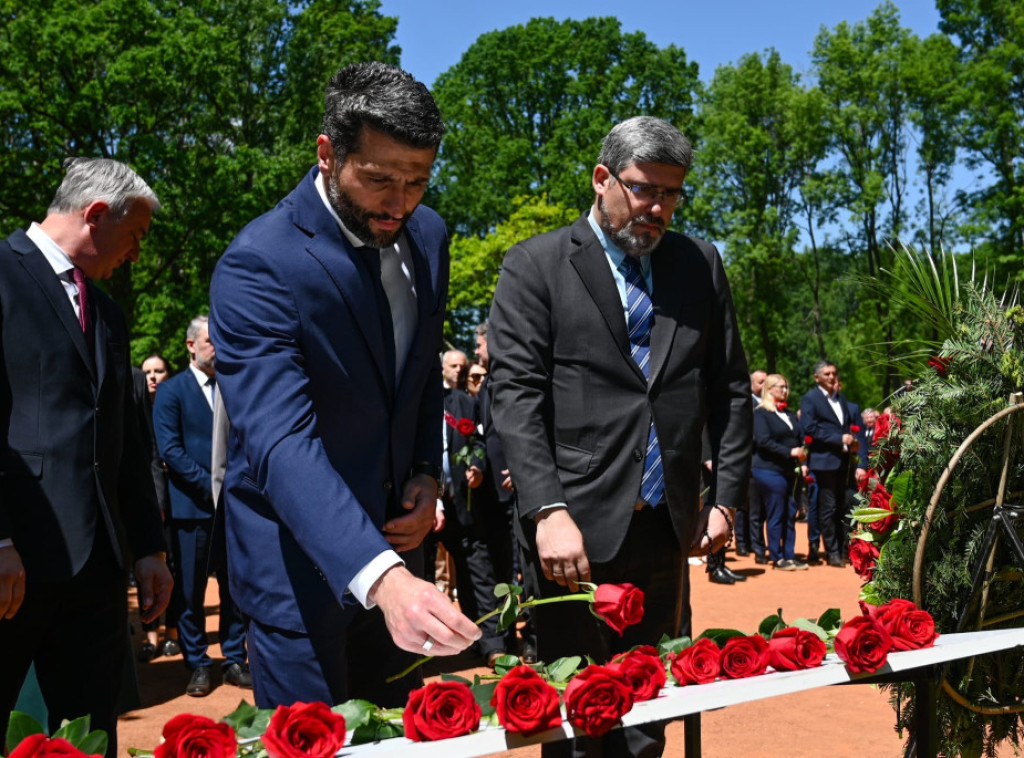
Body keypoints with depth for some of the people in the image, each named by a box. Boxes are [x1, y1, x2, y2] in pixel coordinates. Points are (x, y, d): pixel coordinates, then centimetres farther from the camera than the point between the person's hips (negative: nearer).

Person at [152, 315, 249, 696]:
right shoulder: (171, 391, 0)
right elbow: (170, 450, -8)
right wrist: (211, 486, -14)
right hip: (192, 505, -4)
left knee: (235, 587, 7)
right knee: (191, 591, 3)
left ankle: (234, 660, 17)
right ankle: (198, 665, 14)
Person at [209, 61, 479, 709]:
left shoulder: (428, 236, -1)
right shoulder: (258, 265, -24)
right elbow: (280, 442, -34)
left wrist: (427, 476, -1)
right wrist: (382, 577, -46)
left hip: (393, 535, 7)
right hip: (299, 556, -6)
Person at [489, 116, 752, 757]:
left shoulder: (700, 264, 12)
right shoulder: (535, 265, 1)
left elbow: (730, 387, 13)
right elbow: (515, 392, -8)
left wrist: (727, 498, 5)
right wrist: (548, 510, -17)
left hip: (666, 530, 4)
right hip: (576, 531, -3)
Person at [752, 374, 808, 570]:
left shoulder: (791, 414, 19)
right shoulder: (760, 413, -4)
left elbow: (799, 440, 19)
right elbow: (763, 441, -14)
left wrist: (802, 459, -1)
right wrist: (790, 452, -18)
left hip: (789, 470, 7)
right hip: (769, 470, -7)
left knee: (790, 515, 7)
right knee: (775, 515, -2)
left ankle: (789, 556, 14)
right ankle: (777, 558, 7)